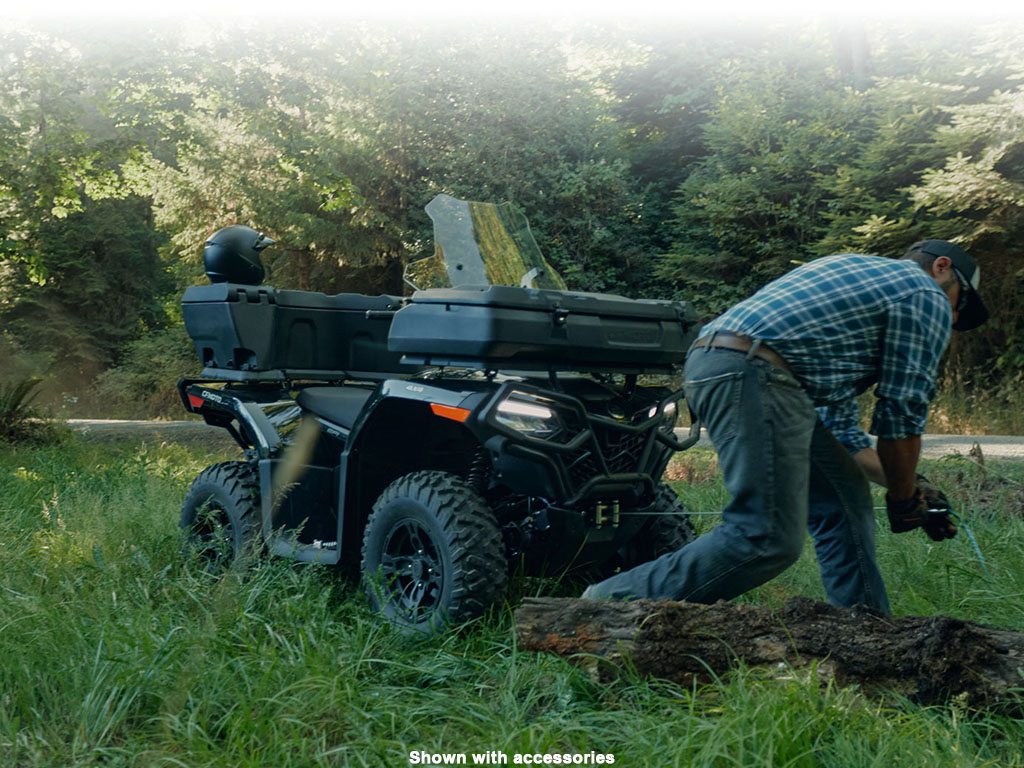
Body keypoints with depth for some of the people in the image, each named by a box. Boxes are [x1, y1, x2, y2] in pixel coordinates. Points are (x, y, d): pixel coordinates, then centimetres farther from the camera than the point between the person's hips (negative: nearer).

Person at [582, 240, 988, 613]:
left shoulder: (856, 267, 36)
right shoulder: (927, 296, 9)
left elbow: (837, 397, 36)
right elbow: (901, 417, 4)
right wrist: (905, 502, 17)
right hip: (750, 372, -11)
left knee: (843, 496, 15)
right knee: (768, 538, -14)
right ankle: (615, 602, -13)